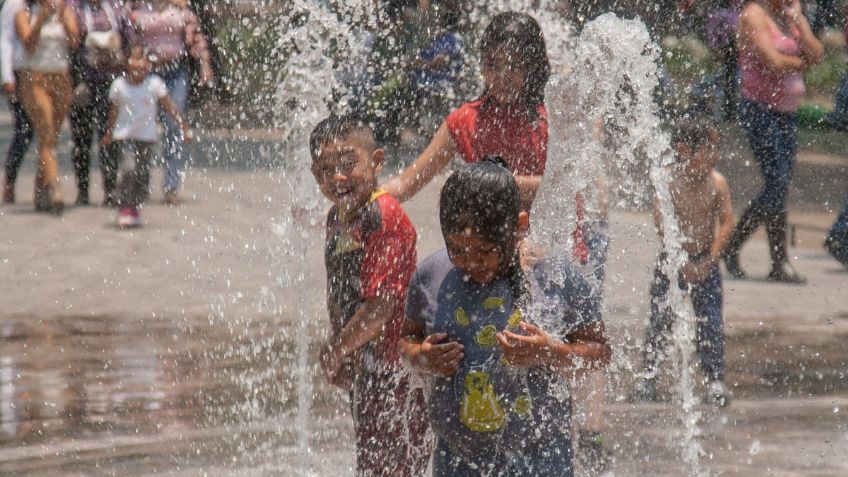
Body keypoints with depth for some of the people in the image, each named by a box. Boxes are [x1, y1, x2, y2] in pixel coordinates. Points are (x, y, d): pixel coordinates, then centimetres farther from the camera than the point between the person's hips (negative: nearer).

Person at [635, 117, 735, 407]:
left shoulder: (717, 183, -7)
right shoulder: (669, 183, -13)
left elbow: (726, 224, -7)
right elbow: (661, 225, -14)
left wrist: (709, 262, -12)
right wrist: (682, 263, -16)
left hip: (705, 261, 2)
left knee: (711, 323, -3)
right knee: (661, 320, 1)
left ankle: (714, 380, 5)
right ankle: (648, 377, 15)